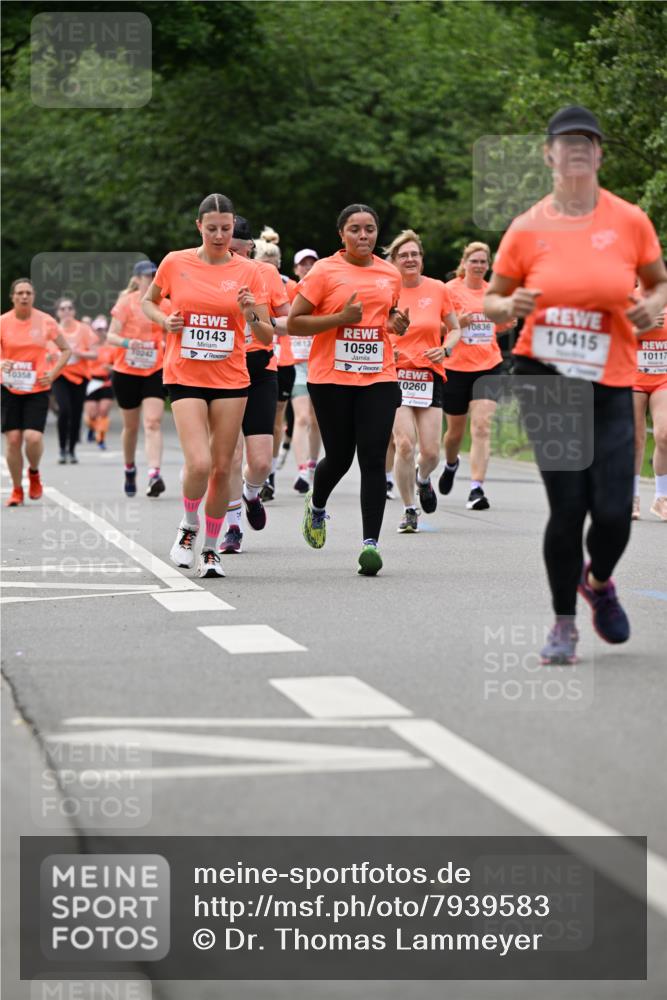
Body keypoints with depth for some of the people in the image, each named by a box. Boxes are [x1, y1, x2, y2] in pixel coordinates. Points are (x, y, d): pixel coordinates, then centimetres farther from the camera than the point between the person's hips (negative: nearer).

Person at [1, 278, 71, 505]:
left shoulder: (46, 321, -1)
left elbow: (66, 350, 10)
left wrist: (53, 373, -2)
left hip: (37, 389, -1)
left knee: (33, 437, -16)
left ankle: (34, 472, 17)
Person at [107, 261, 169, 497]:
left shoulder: (164, 306, 5)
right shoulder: (126, 303, -5)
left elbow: (169, 336, 18)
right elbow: (111, 336, -10)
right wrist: (127, 343, -29)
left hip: (155, 372, 1)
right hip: (126, 372, -1)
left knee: (153, 423, -15)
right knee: (131, 426, 11)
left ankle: (154, 475, -26)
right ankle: (129, 470, 34)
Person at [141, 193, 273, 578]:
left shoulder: (248, 271, 0)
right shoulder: (175, 263, -1)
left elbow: (267, 337, 2)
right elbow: (149, 301, 18)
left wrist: (252, 316, -19)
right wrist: (165, 321, -3)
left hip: (231, 379, 1)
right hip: (185, 376, -1)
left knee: (222, 467, 3)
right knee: (199, 464, -17)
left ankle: (211, 549, 19)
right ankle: (189, 525, 12)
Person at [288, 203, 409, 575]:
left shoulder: (391, 274, 10)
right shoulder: (324, 271, -3)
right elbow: (293, 323, -5)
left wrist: (399, 323, 4)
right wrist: (340, 318, -16)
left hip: (379, 378, 2)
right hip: (331, 378, -2)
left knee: (373, 458, -9)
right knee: (340, 456, 7)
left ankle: (371, 542, -10)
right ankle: (317, 506, 41)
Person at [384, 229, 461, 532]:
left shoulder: (437, 289, 3)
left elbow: (455, 329, 14)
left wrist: (445, 349, -6)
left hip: (430, 376, 2)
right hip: (396, 375, -2)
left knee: (431, 452, -2)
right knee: (405, 444, -15)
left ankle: (423, 479, 35)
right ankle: (409, 510, 1)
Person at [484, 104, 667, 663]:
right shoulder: (527, 229, 1)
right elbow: (491, 301, 10)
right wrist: (510, 306, -13)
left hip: (611, 384, 1)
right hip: (546, 380, -1)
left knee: (614, 511, -7)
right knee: (568, 506, -8)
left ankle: (598, 581, 28)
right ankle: (564, 624, 11)